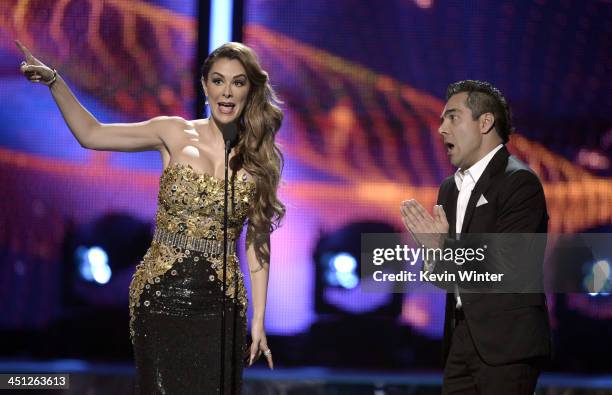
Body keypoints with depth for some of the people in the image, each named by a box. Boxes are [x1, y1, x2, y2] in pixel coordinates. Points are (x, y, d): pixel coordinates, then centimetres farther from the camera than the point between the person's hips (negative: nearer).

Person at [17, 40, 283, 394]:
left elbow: (257, 242, 5)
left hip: (220, 302, 1)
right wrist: (54, 80, -8)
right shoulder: (175, 135, 1)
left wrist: (259, 320, 3)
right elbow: (91, 134, 2)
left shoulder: (262, 159, 3)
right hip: (161, 295, -1)